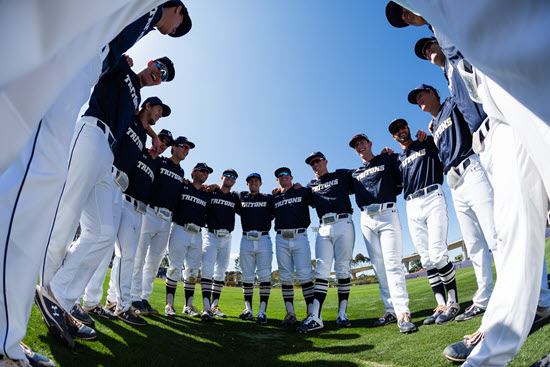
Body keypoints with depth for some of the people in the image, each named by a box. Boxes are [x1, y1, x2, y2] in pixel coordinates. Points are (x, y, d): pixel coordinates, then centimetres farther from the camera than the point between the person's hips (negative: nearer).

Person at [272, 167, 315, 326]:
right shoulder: (274, 198, 21)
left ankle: (311, 312, -2)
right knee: (285, 277, 3)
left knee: (304, 275, -8)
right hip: (281, 240, 3)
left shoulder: (303, 192, 11)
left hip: (300, 237, -3)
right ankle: (290, 313, 9)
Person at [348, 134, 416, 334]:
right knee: (378, 267, 3)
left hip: (387, 214, -4)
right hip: (366, 220, 4)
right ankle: (391, 310, 9)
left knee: (392, 263, -14)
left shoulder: (388, 160, 13)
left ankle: (403, 313, -17)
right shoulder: (355, 174, 23)